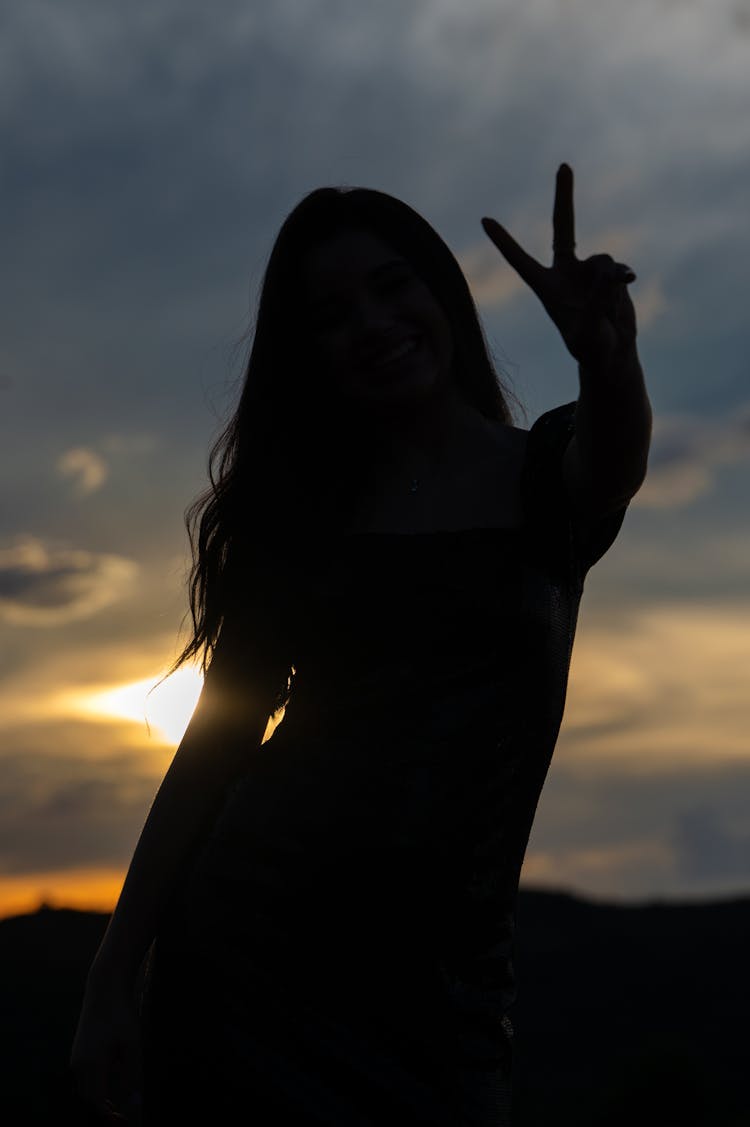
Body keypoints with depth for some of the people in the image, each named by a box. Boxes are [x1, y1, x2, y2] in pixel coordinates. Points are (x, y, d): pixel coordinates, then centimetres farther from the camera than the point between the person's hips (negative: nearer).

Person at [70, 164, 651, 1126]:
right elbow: (216, 740, 3)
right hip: (249, 936, 1)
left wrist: (605, 358, -44)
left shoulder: (546, 472, 4)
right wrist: (115, 974, -3)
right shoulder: (304, 509, 6)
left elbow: (617, 459, -21)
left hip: (438, 976, -1)